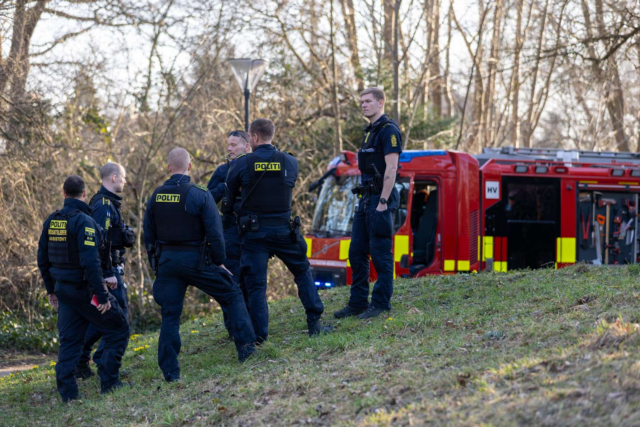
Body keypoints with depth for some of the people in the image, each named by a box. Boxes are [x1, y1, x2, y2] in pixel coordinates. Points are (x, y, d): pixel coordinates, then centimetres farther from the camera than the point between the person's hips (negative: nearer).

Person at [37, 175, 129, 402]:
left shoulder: (51, 221, 5)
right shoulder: (83, 222, -17)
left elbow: (42, 258, 12)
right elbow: (90, 262, -23)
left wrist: (51, 289, 22)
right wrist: (102, 295, -20)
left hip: (63, 290, 7)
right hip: (84, 289, -7)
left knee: (69, 340, 11)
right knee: (118, 330, 6)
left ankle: (67, 392, 8)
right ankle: (109, 383, 3)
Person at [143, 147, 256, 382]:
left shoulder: (156, 197, 5)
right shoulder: (199, 195, -9)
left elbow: (148, 236, 10)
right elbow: (215, 233, -11)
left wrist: (157, 266, 19)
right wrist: (219, 263, 1)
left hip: (166, 261, 4)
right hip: (195, 261, -4)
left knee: (170, 315, 8)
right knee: (232, 295, 12)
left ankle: (170, 371, 5)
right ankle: (245, 347, 6)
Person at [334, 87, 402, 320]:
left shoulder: (388, 130, -11)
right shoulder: (370, 131, 19)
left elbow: (391, 168, -17)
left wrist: (383, 202, -21)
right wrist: (364, 200, 18)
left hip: (381, 197, -10)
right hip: (366, 197, 10)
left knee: (380, 253, -5)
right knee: (356, 252, 9)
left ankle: (381, 304, 0)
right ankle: (358, 302, 14)